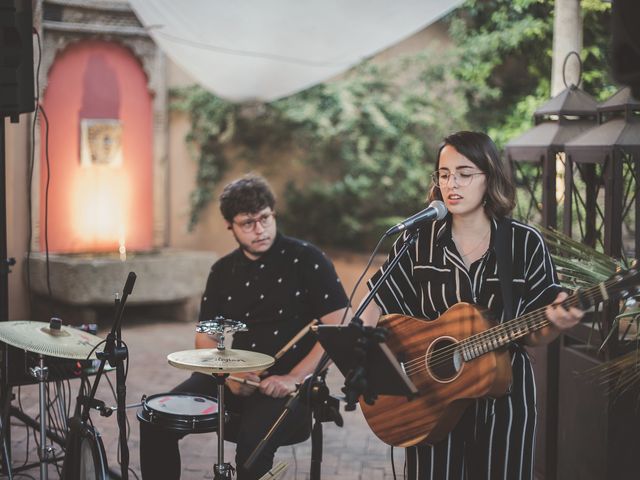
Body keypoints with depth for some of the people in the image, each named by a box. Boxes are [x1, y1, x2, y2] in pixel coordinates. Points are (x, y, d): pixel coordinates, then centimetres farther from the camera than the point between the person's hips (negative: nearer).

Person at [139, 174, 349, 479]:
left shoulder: (306, 260, -6)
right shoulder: (223, 271, 10)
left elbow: (338, 328, -10)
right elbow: (205, 336, 13)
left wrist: (294, 378, -18)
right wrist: (229, 373, -7)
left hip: (288, 385, -5)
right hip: (235, 379, 5)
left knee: (252, 440, -33)